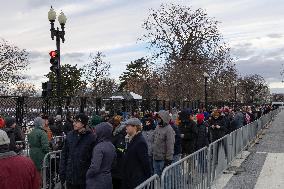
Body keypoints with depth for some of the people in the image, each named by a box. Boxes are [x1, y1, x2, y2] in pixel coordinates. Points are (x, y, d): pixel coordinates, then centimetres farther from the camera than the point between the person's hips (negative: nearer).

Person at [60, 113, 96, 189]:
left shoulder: (91, 137, -9)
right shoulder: (70, 135, 3)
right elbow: (64, 154, 7)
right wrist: (62, 173, 3)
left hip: (85, 177, -3)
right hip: (70, 177, 3)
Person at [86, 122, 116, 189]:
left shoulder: (99, 147, -21)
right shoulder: (112, 146, 3)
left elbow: (94, 168, -24)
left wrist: (87, 175, -8)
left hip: (97, 182, -7)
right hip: (108, 179, 7)